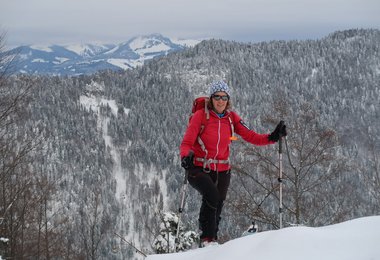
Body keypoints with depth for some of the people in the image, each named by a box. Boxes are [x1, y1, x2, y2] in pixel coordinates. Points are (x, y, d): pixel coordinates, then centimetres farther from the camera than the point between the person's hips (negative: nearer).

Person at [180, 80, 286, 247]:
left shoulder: (231, 117, 1)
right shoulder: (201, 115, -11)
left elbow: (250, 136, -3)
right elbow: (187, 143, -14)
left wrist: (272, 138, -18)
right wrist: (186, 156, -35)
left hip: (222, 171, 4)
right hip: (199, 169, -4)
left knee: (217, 206, 11)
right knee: (212, 196, -28)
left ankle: (212, 240, 32)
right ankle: (207, 237, -16)